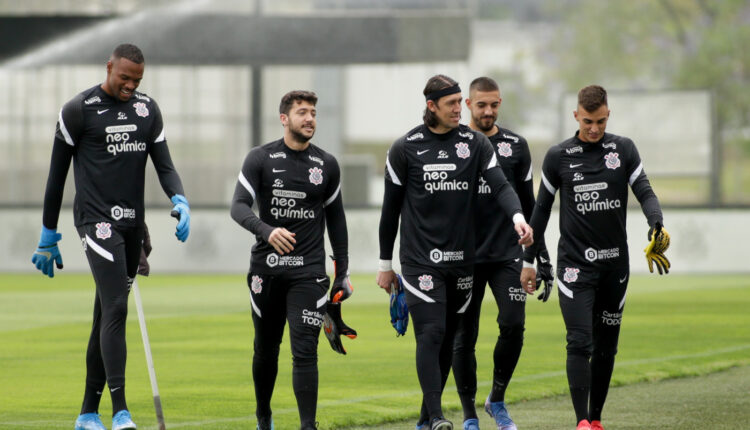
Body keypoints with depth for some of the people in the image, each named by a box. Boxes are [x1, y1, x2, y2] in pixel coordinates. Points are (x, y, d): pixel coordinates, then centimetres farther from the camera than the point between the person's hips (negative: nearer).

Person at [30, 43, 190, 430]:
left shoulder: (147, 109, 12)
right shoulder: (79, 111, -4)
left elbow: (163, 165, 11)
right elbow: (57, 175, 2)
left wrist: (180, 200, -10)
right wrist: (48, 237, 4)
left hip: (133, 224, 6)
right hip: (97, 220, -6)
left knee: (107, 319, 9)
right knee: (115, 308, -20)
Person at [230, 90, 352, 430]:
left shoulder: (326, 165, 6)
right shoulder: (261, 159, -1)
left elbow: (335, 218, 15)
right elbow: (239, 206, -11)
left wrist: (343, 271, 14)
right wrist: (267, 231, -31)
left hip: (308, 271, 0)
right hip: (266, 267, 0)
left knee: (304, 351, -11)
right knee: (266, 347, 13)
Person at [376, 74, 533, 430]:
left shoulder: (476, 143, 5)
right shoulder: (406, 148, 0)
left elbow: (500, 185, -8)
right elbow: (391, 208, 5)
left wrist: (518, 218, -29)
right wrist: (385, 264, 7)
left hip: (461, 259, 3)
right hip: (420, 259, -3)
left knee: (448, 339, 9)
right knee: (431, 333, -14)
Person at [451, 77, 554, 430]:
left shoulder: (515, 146, 8)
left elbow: (527, 205, 13)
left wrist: (542, 258, 9)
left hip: (507, 255, 1)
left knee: (513, 324, -14)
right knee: (464, 337, 0)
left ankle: (497, 399, 6)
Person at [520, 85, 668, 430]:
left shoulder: (624, 149, 5)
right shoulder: (558, 156, 2)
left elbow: (644, 192, -2)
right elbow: (542, 208, 10)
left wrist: (657, 224, -24)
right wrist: (528, 261, 11)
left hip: (615, 264, 2)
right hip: (575, 264, -2)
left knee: (606, 346, 7)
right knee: (580, 343, -15)